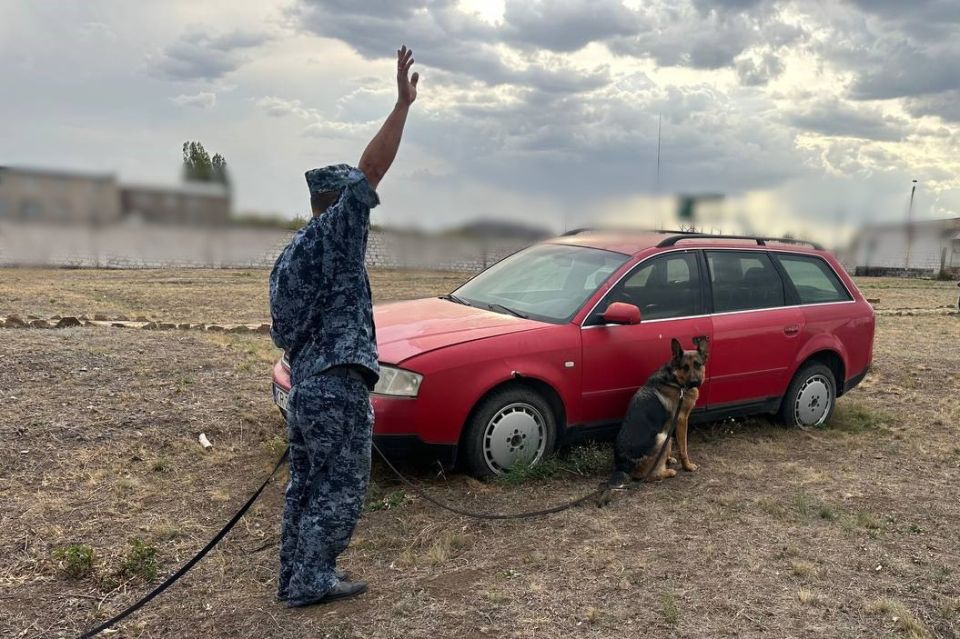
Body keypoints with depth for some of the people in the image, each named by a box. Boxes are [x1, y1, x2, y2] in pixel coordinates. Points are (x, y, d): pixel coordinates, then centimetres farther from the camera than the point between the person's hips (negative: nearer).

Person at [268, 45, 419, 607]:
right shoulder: (333, 233, -9)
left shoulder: (292, 254, 18)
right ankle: (311, 579, 12)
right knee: (340, 486, 4)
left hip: (304, 384, 9)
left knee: (308, 484, 17)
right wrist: (403, 103, -17)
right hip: (337, 384, -9)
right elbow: (370, 170, -19)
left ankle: (295, 575, 26)